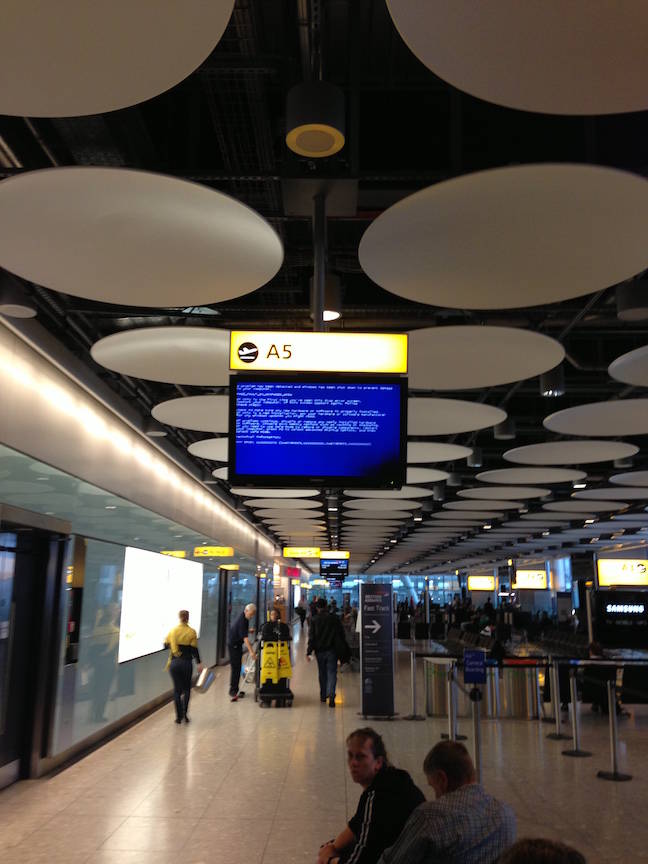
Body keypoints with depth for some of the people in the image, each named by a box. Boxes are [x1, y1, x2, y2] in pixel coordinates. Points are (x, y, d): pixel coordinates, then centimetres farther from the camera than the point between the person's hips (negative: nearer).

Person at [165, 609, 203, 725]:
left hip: (175, 662, 1)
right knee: (186, 689, 15)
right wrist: (199, 663, -3)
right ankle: (184, 713, 2)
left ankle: (179, 716, 11)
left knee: (177, 689, 11)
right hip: (187, 663, -1)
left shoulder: (173, 631, -1)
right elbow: (194, 649, -8)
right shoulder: (191, 632, -7)